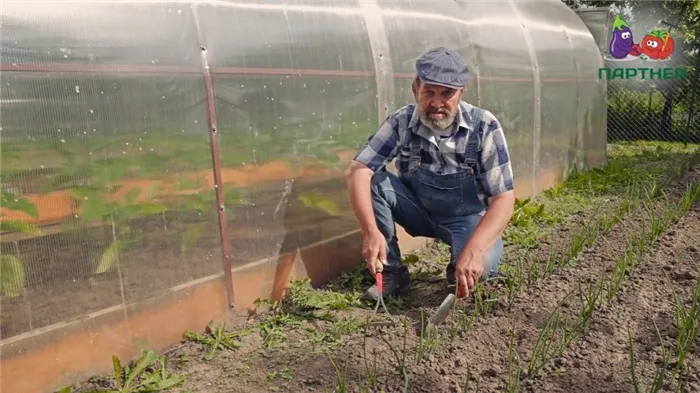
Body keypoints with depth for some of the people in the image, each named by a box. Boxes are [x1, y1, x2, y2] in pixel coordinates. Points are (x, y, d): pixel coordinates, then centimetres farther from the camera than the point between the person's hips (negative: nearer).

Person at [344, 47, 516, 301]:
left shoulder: (484, 127, -21)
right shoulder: (401, 122, -17)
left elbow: (503, 198, -23)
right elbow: (357, 172, -23)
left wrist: (474, 249, -40)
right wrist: (371, 231, -39)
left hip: (469, 217, -2)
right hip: (419, 211, 3)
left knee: (482, 264, -34)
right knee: (373, 182, -24)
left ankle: (458, 269, 4)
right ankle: (392, 273, -9)